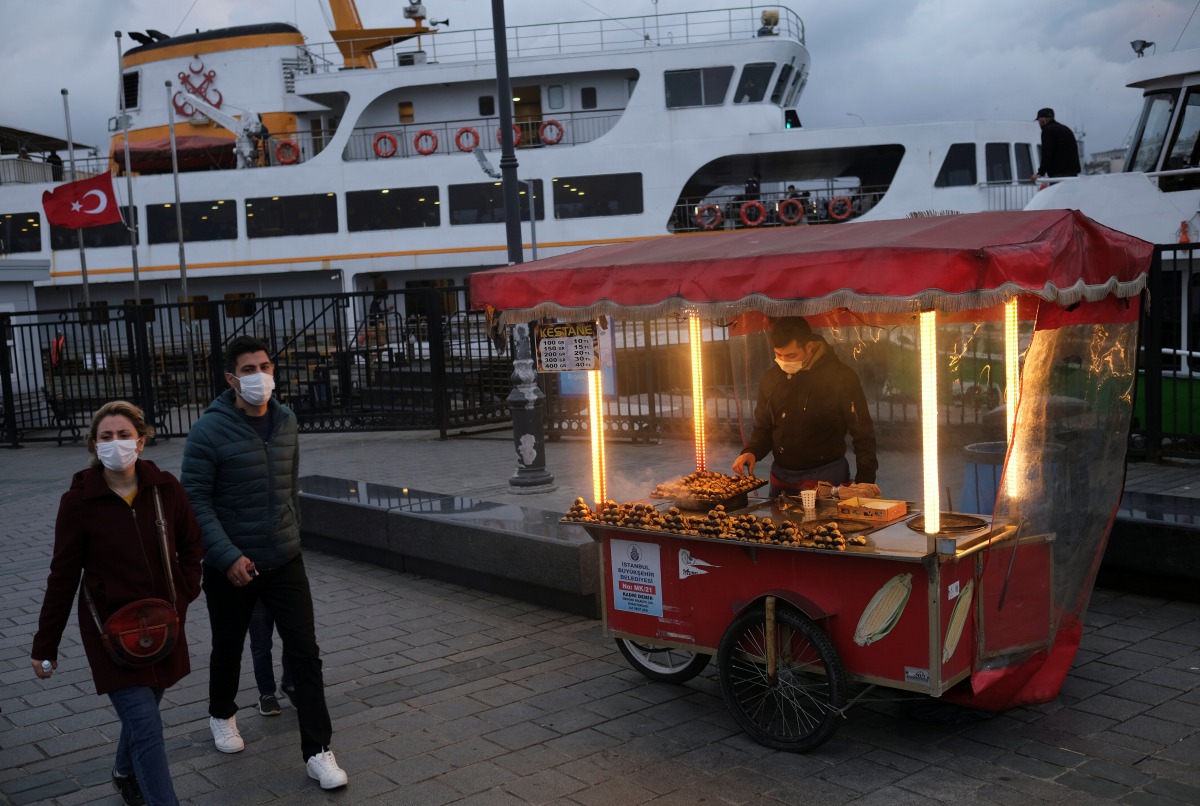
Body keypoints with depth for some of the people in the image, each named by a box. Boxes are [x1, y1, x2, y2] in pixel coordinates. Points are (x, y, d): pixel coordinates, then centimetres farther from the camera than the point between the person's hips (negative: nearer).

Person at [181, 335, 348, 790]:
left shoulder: (287, 422, 2)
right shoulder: (210, 431, -15)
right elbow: (196, 501, -16)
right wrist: (228, 557, -23)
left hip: (285, 561, 3)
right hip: (231, 565, -3)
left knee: (304, 652, -1)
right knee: (228, 649, 17)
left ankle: (317, 751, 6)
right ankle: (222, 716, 46)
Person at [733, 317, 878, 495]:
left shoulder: (841, 378, -11)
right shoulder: (771, 379, 4)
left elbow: (864, 434, -7)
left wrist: (865, 484, -11)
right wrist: (751, 452, -5)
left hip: (826, 477, -4)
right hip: (780, 479, 5)